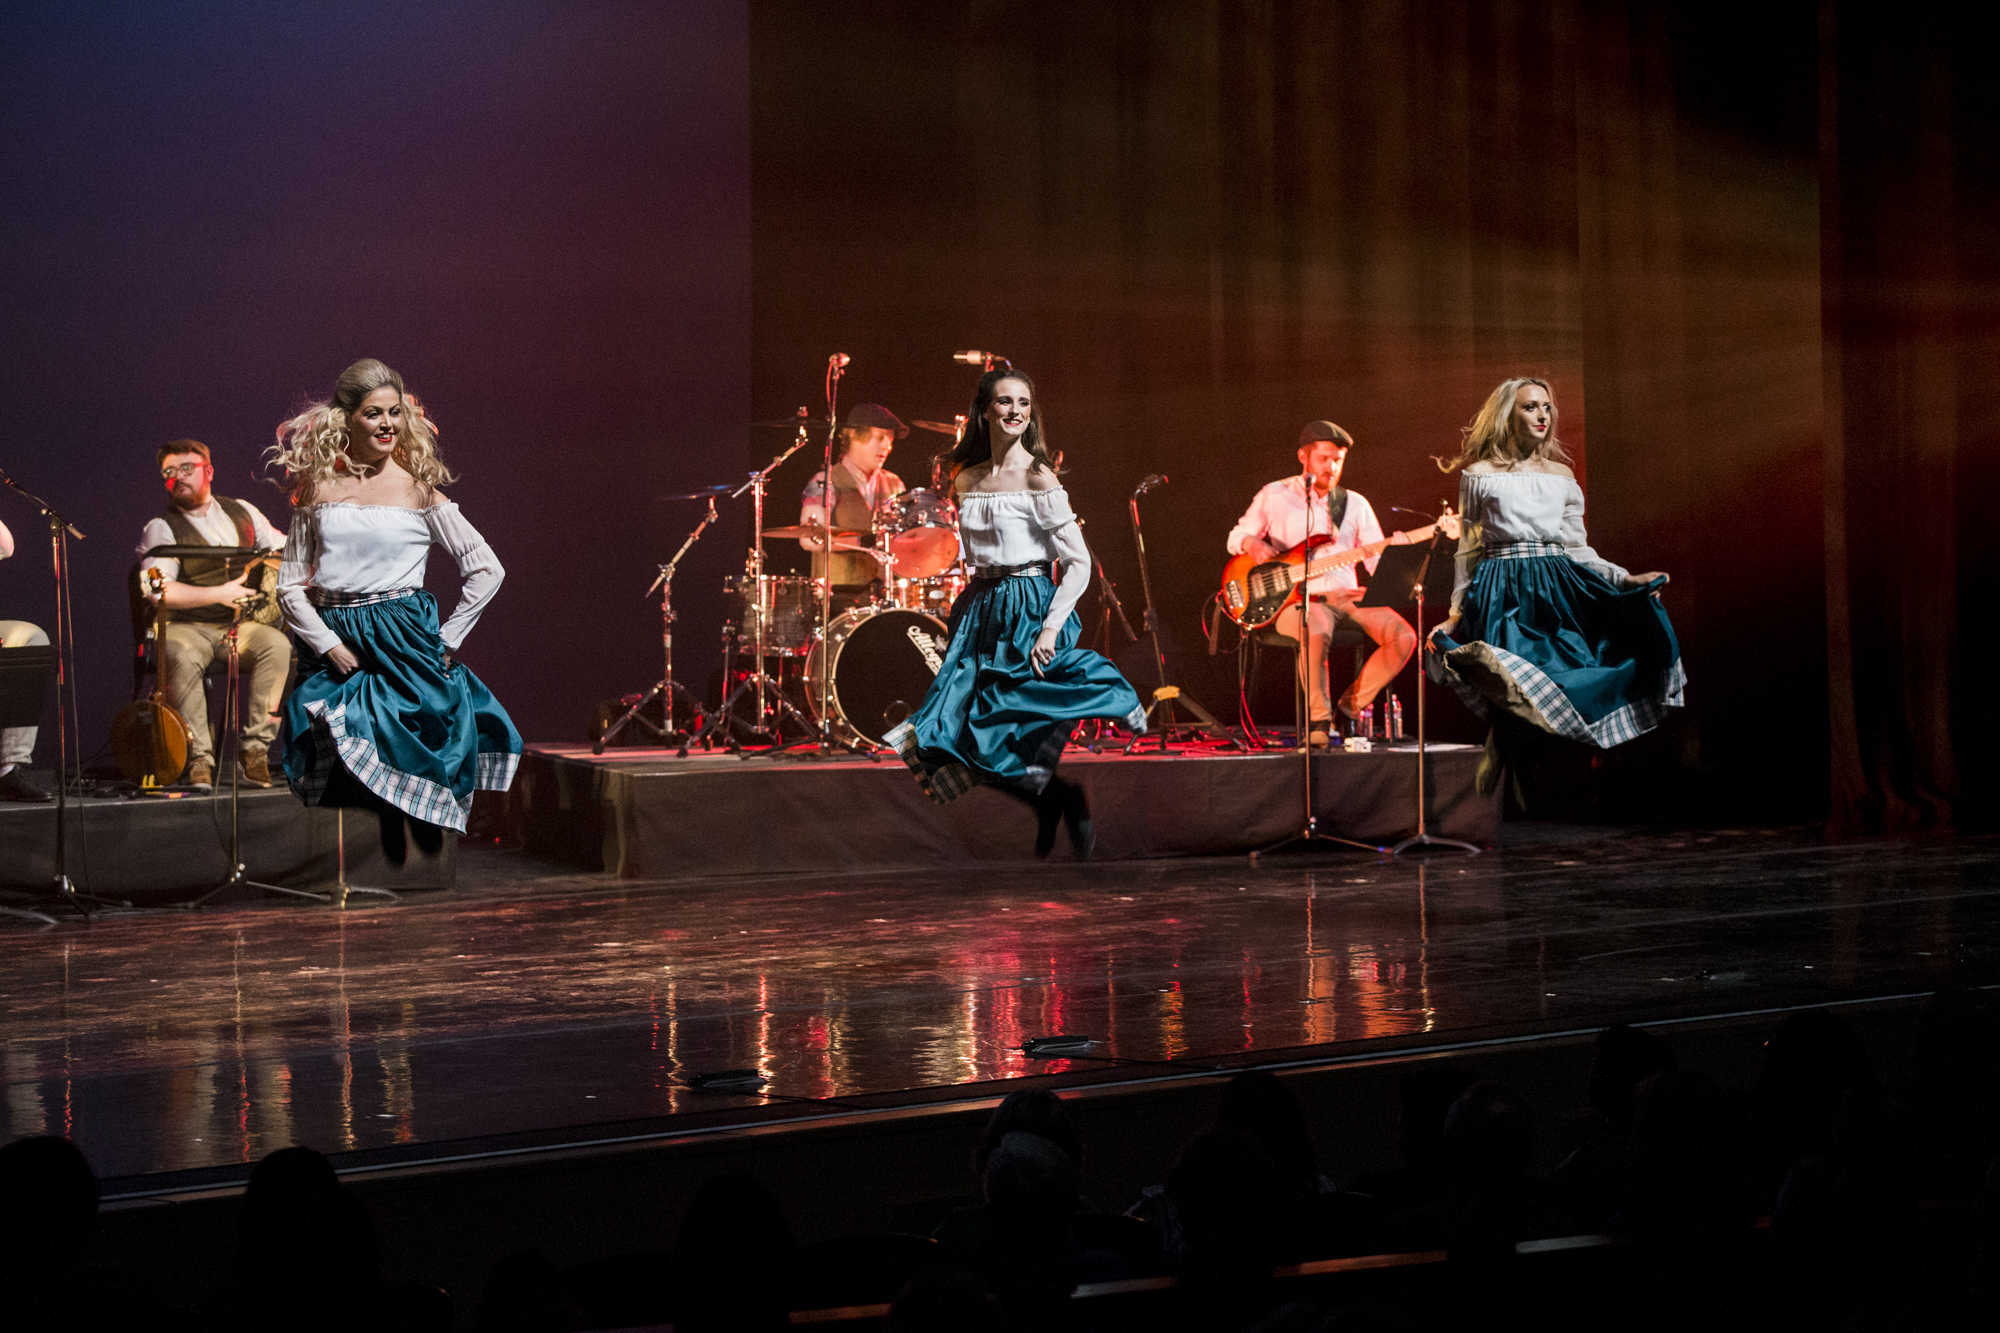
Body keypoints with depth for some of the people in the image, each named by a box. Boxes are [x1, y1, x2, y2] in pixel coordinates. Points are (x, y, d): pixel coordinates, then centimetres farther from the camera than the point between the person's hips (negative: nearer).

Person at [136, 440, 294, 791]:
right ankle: (199, 757, -32)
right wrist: (220, 594, -20)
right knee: (183, 657, -37)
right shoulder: (160, 528, -1)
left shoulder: (241, 512, 14)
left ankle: (254, 748, -24)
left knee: (277, 644, -28)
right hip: (187, 628, -3)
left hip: (240, 628, 3)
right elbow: (158, 590, -15)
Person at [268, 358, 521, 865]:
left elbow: (486, 570, 1)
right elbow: (289, 584, 9)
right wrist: (329, 645, -4)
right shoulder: (319, 488, 7)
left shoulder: (417, 489, 2)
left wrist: (446, 641, -1)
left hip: (404, 649, -2)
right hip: (334, 648, 2)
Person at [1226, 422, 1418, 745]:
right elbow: (1236, 537, 15)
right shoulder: (1274, 496, 8)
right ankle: (1319, 719, -20)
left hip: (1345, 596, 4)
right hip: (1295, 600, -4)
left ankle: (1352, 705, -3)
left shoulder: (1355, 504, 14)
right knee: (1316, 632, -39)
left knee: (1402, 636, -21)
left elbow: (1378, 563, 9)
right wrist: (1252, 544, -9)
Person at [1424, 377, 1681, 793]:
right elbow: (1468, 552, 10)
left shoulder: (1561, 475, 16)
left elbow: (1577, 549, 16)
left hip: (1559, 590, 3)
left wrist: (1626, 579, 3)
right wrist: (1456, 613, 3)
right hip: (1503, 597, -3)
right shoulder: (1479, 475, 8)